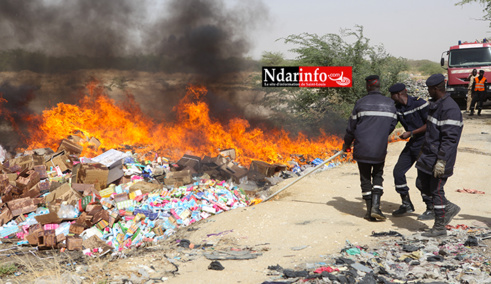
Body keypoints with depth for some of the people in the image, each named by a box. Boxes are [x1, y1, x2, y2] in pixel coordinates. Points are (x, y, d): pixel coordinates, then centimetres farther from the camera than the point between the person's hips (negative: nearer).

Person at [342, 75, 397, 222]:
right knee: (378, 177, 17)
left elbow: (351, 126, 0)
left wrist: (347, 144, 16)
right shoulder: (390, 104, 4)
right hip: (380, 149, 2)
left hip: (362, 148, -2)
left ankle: (370, 211, 11)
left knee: (365, 179, 9)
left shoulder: (361, 103, -5)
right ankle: (375, 207, 1)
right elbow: (392, 125, 11)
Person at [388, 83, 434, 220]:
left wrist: (411, 133, -19)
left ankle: (432, 209, 6)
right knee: (398, 172, 7)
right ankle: (406, 204, 22)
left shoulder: (419, 104, -18)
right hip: (411, 145, 8)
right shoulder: (397, 108, 4)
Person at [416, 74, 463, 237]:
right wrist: (423, 149, 26)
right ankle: (449, 208, 31)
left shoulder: (450, 108, -20)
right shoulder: (435, 104, 11)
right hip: (428, 156, 10)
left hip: (439, 157, -10)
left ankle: (440, 227, 12)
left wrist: (441, 161, -27)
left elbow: (450, 138, -25)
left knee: (436, 191, -1)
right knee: (425, 186, 16)